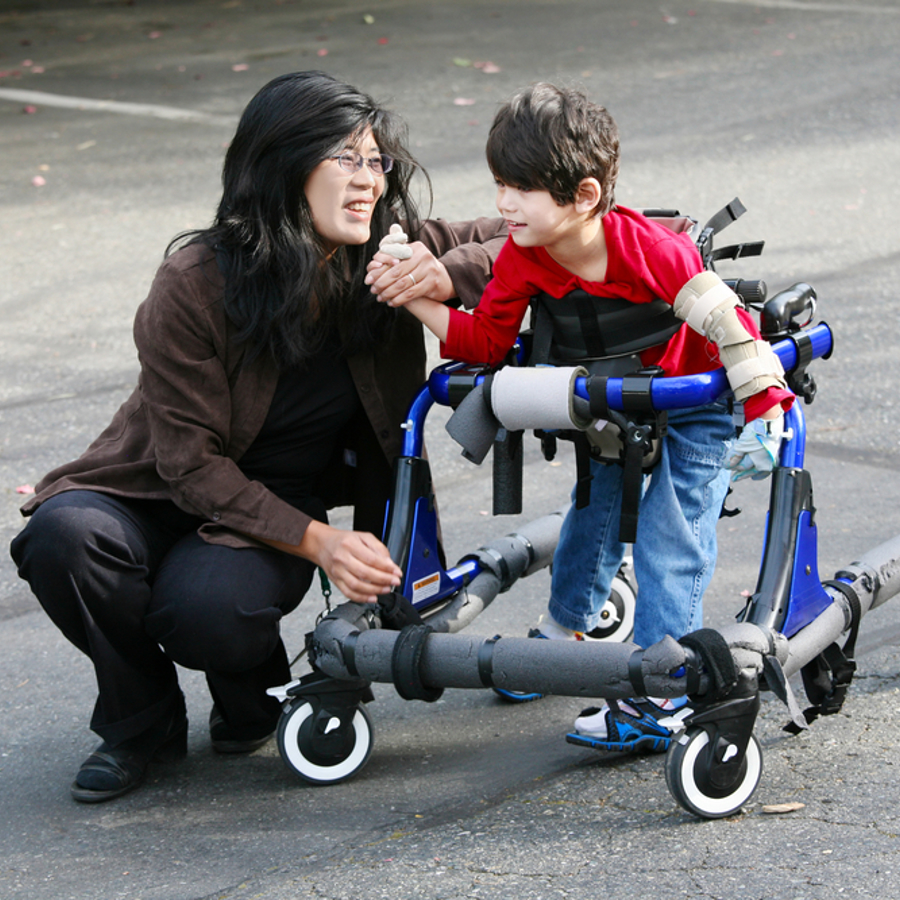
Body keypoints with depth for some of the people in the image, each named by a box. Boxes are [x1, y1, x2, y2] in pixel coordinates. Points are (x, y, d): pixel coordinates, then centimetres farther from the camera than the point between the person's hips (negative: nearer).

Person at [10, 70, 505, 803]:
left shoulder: (389, 258, -11)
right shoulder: (194, 282, -21)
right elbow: (191, 460, -19)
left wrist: (448, 276, -27)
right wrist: (316, 542, -30)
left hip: (283, 505, 1)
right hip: (167, 496, 0)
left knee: (209, 609, -33)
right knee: (62, 535, -33)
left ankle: (249, 687, 6)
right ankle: (141, 721, -6)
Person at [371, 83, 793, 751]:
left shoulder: (650, 250, -34)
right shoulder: (522, 260, -16)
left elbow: (724, 319, -29)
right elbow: (485, 341, -11)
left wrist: (766, 407, -29)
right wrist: (418, 302, -25)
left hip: (697, 402, -6)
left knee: (667, 539, -11)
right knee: (593, 513, 15)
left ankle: (655, 696, -9)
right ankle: (566, 631, 39)